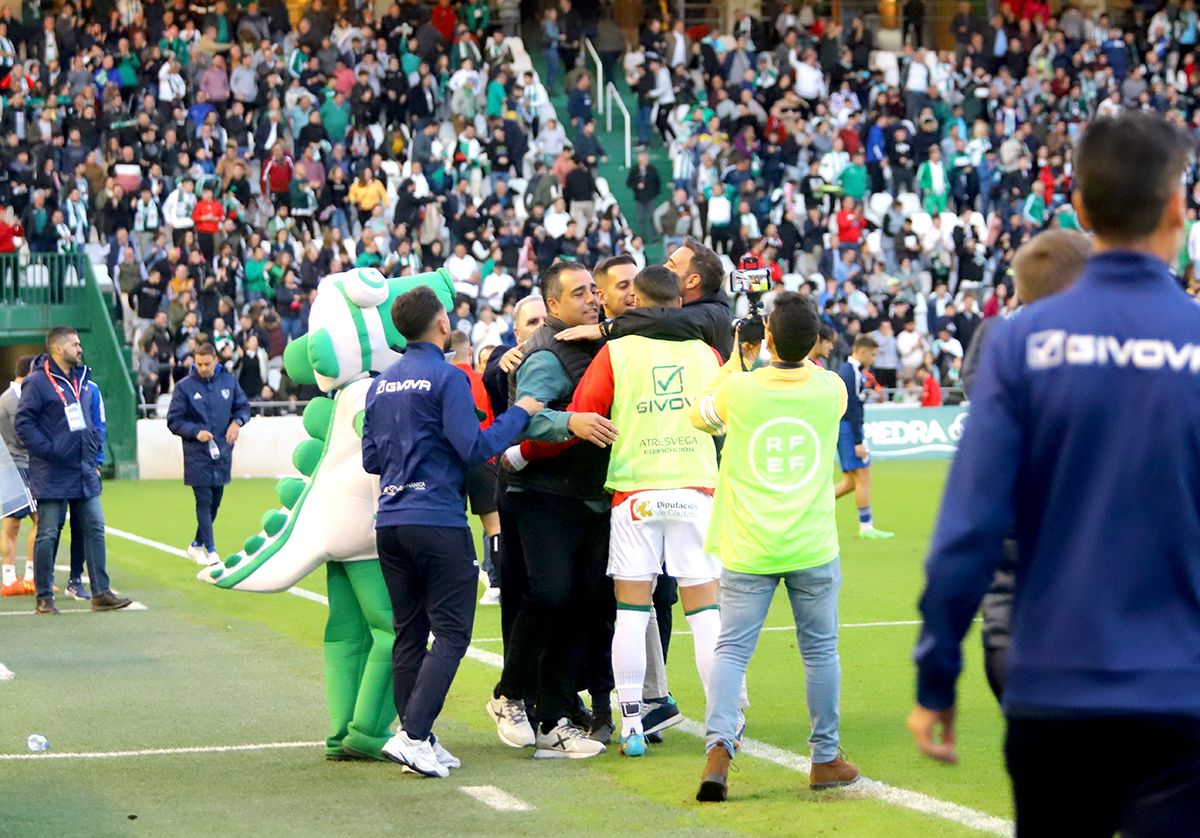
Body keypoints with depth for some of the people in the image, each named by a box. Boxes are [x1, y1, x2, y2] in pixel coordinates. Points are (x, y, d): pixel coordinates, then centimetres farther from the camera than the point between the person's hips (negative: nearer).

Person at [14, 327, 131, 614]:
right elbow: (23, 423, -14)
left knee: (94, 529, 4)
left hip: (84, 472, 7)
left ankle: (101, 593, 7)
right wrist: (48, 450, -19)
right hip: (52, 475, -7)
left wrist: (94, 448, 10)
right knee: (48, 535, 0)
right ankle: (44, 597, 8)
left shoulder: (82, 381, 13)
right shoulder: (37, 382, -10)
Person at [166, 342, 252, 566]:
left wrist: (237, 421, -8)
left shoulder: (229, 381, 4)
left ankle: (197, 545, 27)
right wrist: (196, 431, -18)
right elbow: (174, 421, -3)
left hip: (222, 453, 4)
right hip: (197, 455, -4)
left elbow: (243, 406, 13)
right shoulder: (184, 386, -6)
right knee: (204, 501, -8)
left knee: (215, 501, 12)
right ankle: (211, 551, -7)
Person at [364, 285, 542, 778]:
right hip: (438, 521, -7)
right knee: (451, 634, -4)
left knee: (409, 634, 10)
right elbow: (474, 447, -15)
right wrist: (519, 414, -2)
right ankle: (412, 735, -15)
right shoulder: (447, 377, -9)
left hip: (391, 522, 7)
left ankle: (417, 740, 10)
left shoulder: (382, 384, 13)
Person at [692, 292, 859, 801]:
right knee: (820, 651, 12)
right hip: (813, 549, 1)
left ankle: (719, 746, -16)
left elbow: (696, 416, 14)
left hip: (748, 550, -1)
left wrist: (736, 358, 20)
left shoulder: (739, 388, -9)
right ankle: (825, 758, 19)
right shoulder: (831, 390, -5)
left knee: (731, 649, 2)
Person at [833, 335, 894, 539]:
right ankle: (866, 527, -3)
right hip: (849, 428, -10)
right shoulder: (852, 374, -15)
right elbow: (852, 409, -19)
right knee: (862, 476, -6)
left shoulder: (847, 370, 16)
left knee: (851, 481, 9)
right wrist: (858, 442, -20)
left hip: (844, 428, 10)